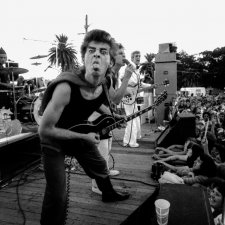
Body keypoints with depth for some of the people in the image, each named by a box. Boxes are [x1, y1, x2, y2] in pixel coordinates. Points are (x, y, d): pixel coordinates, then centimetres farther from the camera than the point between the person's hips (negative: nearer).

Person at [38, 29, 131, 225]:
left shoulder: (106, 86, -16)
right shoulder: (66, 87, -37)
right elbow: (44, 130, -27)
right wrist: (83, 137, -25)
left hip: (80, 133, 7)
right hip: (54, 140, -6)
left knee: (99, 166, 25)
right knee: (57, 196, -7)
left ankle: (109, 193, 56)